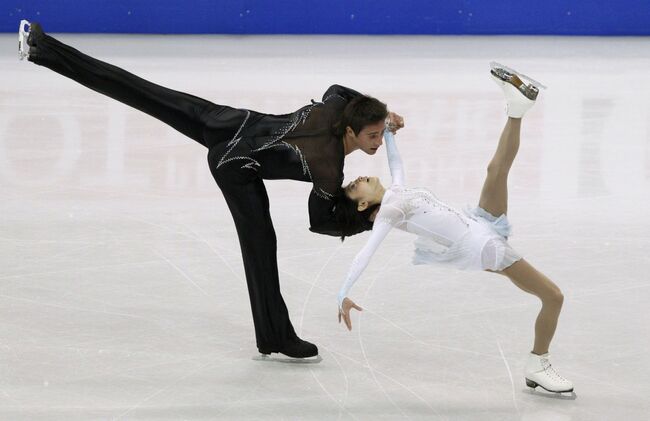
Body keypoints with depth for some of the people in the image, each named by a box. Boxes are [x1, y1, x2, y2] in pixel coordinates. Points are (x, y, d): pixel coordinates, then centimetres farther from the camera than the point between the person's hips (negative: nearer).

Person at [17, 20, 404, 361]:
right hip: (237, 168, -6)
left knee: (144, 95, 7)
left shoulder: (337, 108, -12)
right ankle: (275, 337, 18)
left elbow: (336, 89, 14)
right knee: (260, 244, 5)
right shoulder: (328, 169, -27)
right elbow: (321, 222, -11)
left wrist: (382, 111, 10)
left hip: (234, 124, 6)